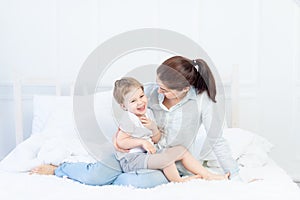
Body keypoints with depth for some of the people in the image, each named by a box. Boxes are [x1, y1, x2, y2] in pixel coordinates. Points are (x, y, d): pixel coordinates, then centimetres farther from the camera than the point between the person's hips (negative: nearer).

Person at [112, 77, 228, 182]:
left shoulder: (148, 113, 10)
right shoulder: (128, 120, -13)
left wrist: (153, 127, -8)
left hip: (151, 153, 9)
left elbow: (156, 140, 13)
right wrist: (141, 142, -21)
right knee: (165, 158, -30)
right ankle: (178, 181, -2)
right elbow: (120, 142, -18)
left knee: (181, 150, 4)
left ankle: (208, 176, 8)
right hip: (131, 159, -9)